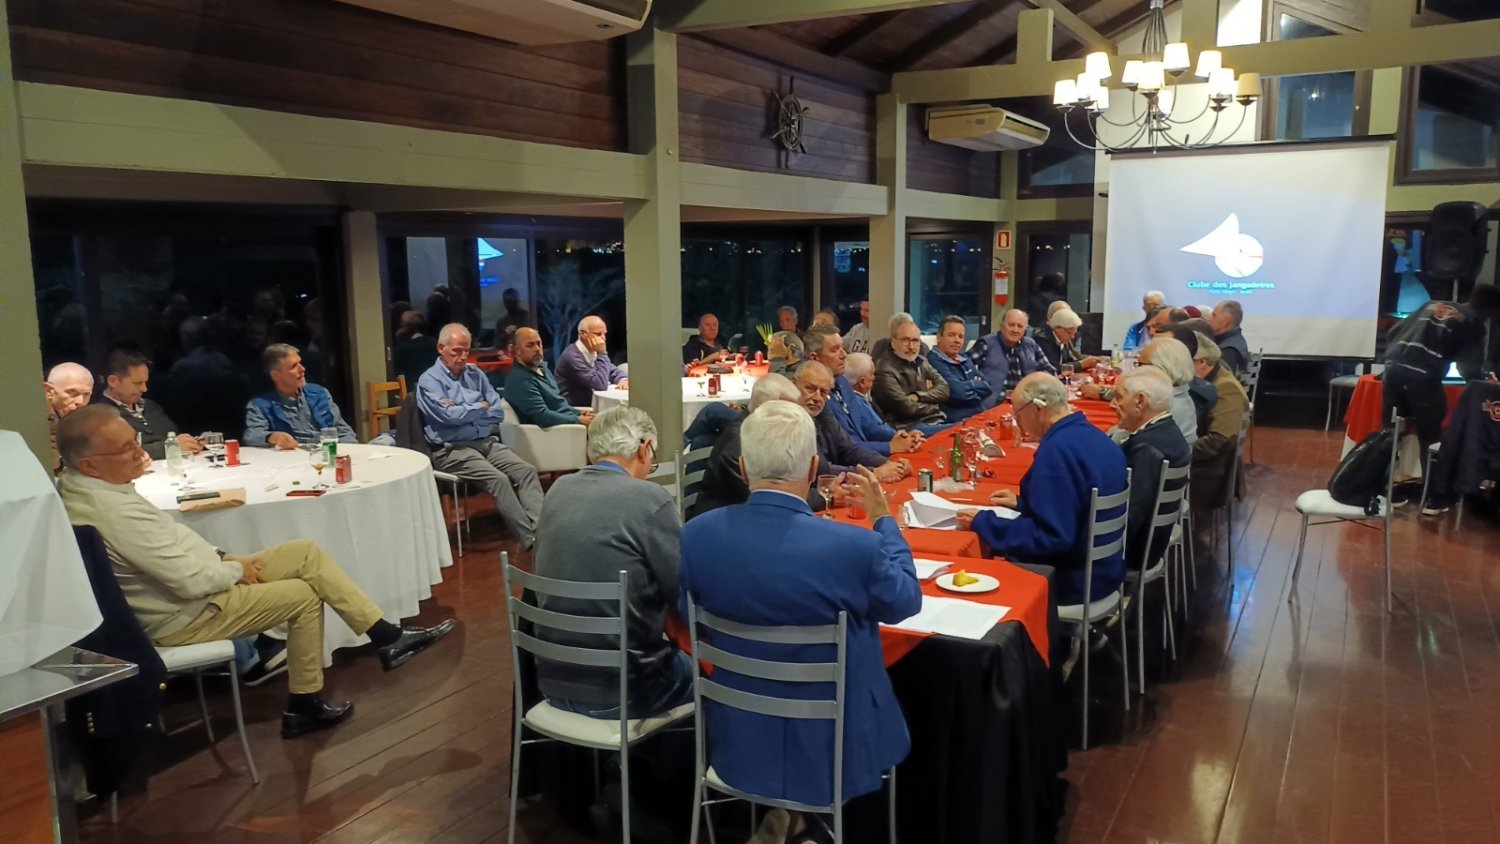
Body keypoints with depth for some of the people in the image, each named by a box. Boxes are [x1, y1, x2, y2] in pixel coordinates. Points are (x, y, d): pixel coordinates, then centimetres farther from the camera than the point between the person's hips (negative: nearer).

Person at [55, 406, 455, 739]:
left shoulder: (81, 487, 2)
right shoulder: (114, 511, -31)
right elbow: (192, 580, -27)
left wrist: (220, 556, 4)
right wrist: (235, 568, -9)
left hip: (186, 588, 9)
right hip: (184, 614, -9)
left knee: (306, 551, 3)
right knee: (303, 596, 0)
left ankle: (387, 637, 6)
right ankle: (304, 707, 16)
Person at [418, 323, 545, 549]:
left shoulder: (475, 374, 15)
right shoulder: (429, 380, -2)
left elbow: (498, 413, 6)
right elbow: (448, 416, -18)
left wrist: (463, 411, -8)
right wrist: (480, 407, -1)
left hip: (487, 442, 6)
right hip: (452, 450, -6)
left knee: (526, 471, -18)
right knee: (498, 479, -29)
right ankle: (531, 539, -28)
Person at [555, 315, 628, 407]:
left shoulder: (593, 352, 6)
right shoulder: (572, 356, -20)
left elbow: (614, 371, 16)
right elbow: (601, 385, -22)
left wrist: (623, 380, -6)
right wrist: (602, 353, -19)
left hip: (592, 405, 8)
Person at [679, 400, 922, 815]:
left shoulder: (696, 535, -16)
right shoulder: (856, 547, -26)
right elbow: (906, 601, -4)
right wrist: (883, 517, 8)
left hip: (739, 742, 4)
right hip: (833, 748, -4)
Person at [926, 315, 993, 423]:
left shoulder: (964, 359, 19)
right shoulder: (934, 361, -11)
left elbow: (987, 387, 15)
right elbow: (958, 392, -17)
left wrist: (968, 385, -4)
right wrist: (976, 384, 2)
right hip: (958, 421, -9)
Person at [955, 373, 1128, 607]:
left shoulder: (1057, 449, -24)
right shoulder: (1093, 436, 4)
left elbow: (1049, 536, -27)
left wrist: (981, 522, -18)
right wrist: (1022, 502, 20)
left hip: (1073, 581, -9)